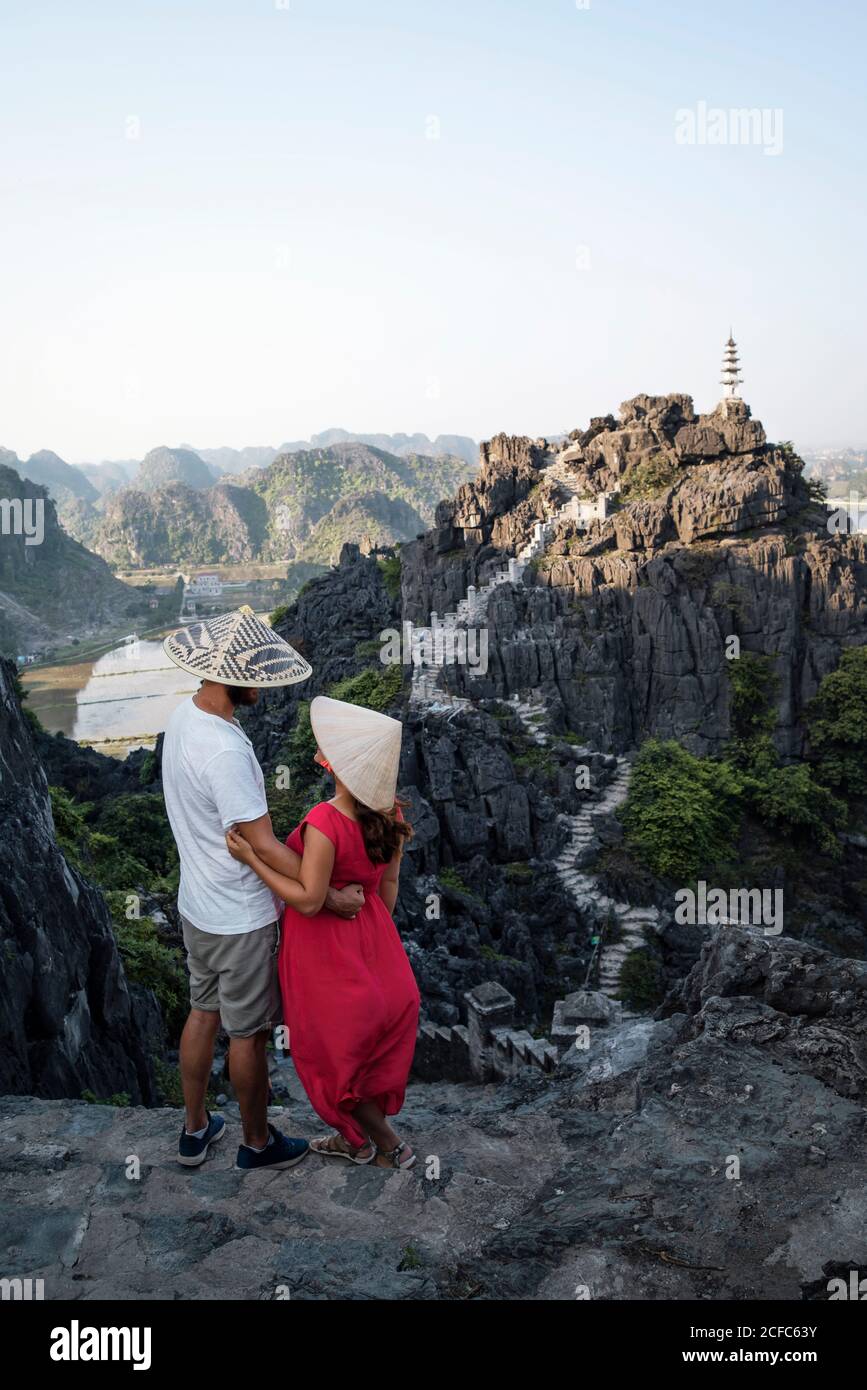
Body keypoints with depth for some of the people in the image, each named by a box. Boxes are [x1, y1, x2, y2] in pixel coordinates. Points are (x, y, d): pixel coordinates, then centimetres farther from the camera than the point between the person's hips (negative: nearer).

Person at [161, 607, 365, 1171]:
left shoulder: (185, 716, -4)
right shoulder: (224, 752, -34)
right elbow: (266, 848, -29)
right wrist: (331, 898, -20)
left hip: (197, 906, 9)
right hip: (241, 920, -9)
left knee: (202, 1013, 23)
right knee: (249, 1033, 12)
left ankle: (195, 1130, 41)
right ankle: (258, 1143, 33)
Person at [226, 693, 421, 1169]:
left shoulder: (324, 824, -31)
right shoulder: (389, 813, -9)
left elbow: (308, 900, -24)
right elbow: (388, 886, 1)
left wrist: (251, 859, -22)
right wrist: (377, 934, 15)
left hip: (323, 941, -7)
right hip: (371, 936, 7)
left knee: (332, 1048, 16)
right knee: (366, 1038, 24)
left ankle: (391, 1145, 27)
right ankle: (354, 1138, 42)